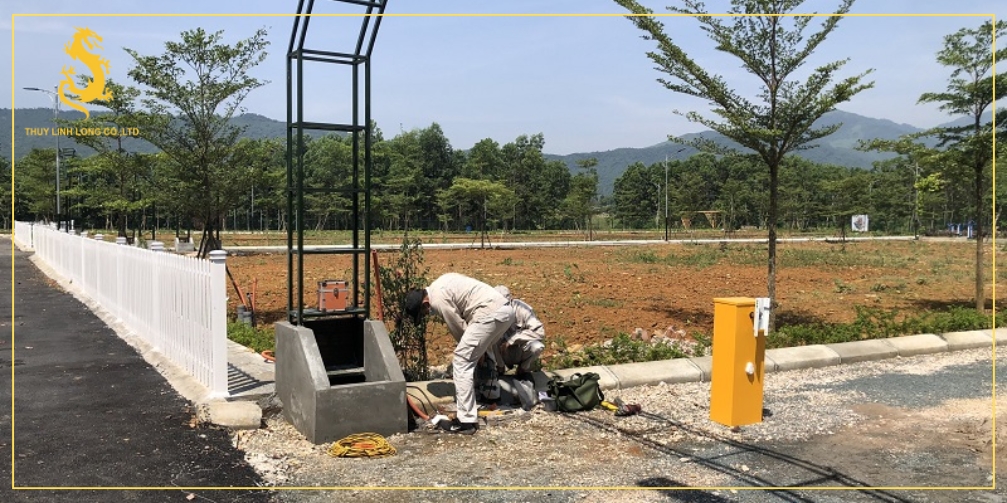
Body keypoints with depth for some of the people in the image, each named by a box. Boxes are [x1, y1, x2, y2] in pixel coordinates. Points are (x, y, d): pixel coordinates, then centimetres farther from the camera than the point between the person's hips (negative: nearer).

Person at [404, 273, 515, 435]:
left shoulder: (438, 299, -8)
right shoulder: (439, 286, 21)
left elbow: (458, 327, -1)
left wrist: (467, 346, 16)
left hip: (491, 312, -10)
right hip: (505, 309, 10)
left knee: (462, 361, -6)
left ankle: (466, 421, -6)